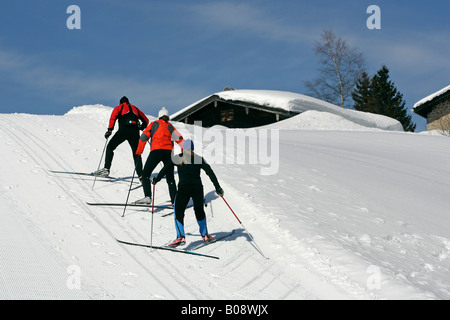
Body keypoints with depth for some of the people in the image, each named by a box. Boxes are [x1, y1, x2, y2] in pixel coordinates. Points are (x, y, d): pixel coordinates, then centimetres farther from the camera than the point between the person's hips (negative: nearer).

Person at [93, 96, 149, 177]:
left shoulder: (119, 107, 19)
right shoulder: (135, 108, 30)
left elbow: (113, 117, -1)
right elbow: (146, 120, 32)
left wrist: (110, 130, -4)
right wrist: (141, 128, 47)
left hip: (123, 130, -3)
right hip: (135, 132, 3)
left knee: (110, 147, 7)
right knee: (136, 153, 8)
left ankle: (106, 169, -7)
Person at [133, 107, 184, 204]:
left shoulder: (154, 124, 15)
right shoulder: (170, 126, 21)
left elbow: (144, 137, 7)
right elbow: (180, 139, 12)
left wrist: (138, 152, 11)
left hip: (156, 151, -3)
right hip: (169, 152, 3)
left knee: (145, 174, 1)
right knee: (170, 178, 11)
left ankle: (147, 197, -17)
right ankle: (175, 200, 0)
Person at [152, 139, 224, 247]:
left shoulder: (177, 158, 7)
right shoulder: (199, 159, 10)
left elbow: (166, 168, 0)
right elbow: (210, 173, 5)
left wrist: (156, 180, 8)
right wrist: (218, 188, 5)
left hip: (183, 188, -2)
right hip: (197, 188, 3)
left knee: (178, 211, 4)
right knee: (199, 210, 23)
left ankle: (181, 237, -13)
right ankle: (205, 235, 26)